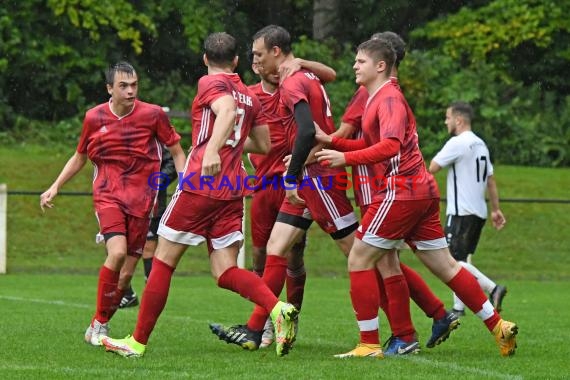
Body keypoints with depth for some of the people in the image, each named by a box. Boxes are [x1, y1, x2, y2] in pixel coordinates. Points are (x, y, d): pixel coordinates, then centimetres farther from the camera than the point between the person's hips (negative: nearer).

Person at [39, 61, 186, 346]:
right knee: (117, 252, -25)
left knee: (127, 272, -2)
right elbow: (79, 158, 18)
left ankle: (98, 327, 17)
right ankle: (99, 322, -10)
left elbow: (177, 152, 8)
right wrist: (55, 188, 11)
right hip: (107, 195, -1)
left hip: (140, 199, 1)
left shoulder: (152, 115, -2)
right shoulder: (94, 118, 2)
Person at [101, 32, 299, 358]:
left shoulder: (211, 83, -2)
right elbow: (264, 145, 23)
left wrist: (212, 149, -38)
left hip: (200, 185, -6)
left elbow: (228, 112, -23)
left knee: (164, 260, 4)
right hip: (232, 191, 6)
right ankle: (279, 309, -22)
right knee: (226, 272, 3)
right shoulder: (250, 96, 17)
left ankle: (138, 341, 9)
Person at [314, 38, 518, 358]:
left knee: (359, 260, -5)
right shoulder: (378, 98, 20)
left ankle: (370, 344, -5)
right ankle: (498, 326, 12)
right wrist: (332, 142, 11)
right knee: (444, 265, 12)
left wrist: (346, 158, -30)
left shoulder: (389, 98, -11)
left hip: (402, 191, -10)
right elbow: (373, 144, 22)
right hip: (422, 190, 10)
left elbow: (390, 145, -25)